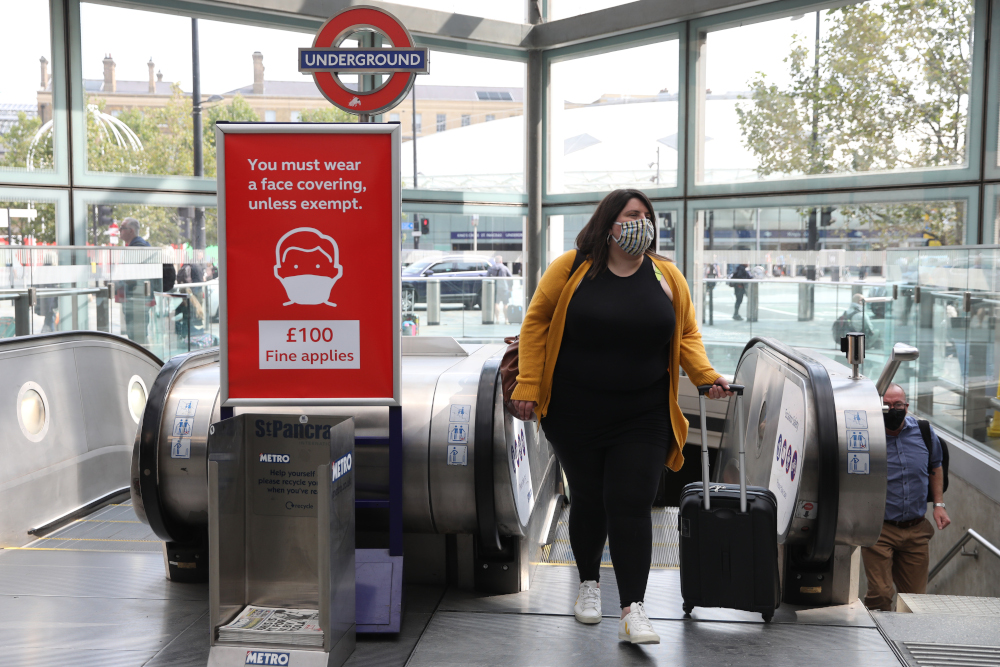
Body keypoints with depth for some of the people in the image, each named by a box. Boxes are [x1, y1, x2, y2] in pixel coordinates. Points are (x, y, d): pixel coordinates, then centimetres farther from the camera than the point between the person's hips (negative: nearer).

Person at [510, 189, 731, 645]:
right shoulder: (571, 269, -4)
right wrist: (529, 385, -7)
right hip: (576, 414, 0)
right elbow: (536, 323, 0)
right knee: (588, 501, 11)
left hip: (643, 418, 1)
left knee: (631, 505, -6)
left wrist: (707, 375, -8)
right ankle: (589, 584, 34)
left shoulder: (667, 277, 3)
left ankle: (632, 611, -3)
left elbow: (686, 335, 9)